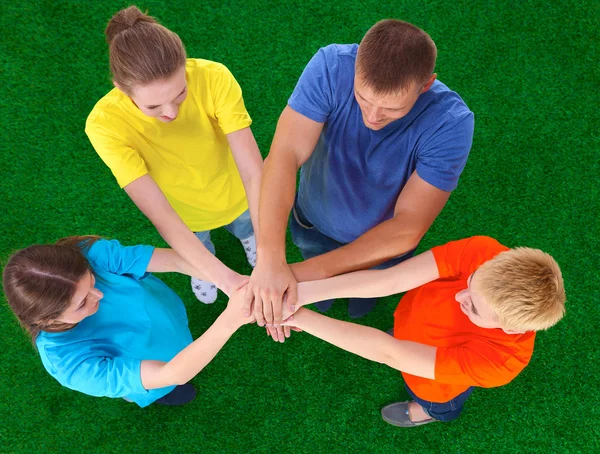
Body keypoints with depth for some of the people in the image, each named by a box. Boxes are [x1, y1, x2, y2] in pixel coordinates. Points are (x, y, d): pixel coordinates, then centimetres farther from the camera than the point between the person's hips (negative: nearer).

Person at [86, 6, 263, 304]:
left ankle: (245, 235, 72)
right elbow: (160, 214, -38)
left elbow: (254, 172, -39)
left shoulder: (213, 78, -37)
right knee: (200, 250, 32)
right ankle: (203, 264, 70)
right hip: (184, 216, 0)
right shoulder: (105, 124, -36)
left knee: (244, 229, 34)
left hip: (235, 196, 1)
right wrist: (224, 278, -47)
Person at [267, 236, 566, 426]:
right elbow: (391, 280, -44)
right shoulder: (482, 253, -40)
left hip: (435, 378, -3)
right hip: (412, 317, 3)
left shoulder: (497, 363, -45)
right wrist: (299, 292, -52)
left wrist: (296, 316, -47)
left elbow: (389, 353, -46)